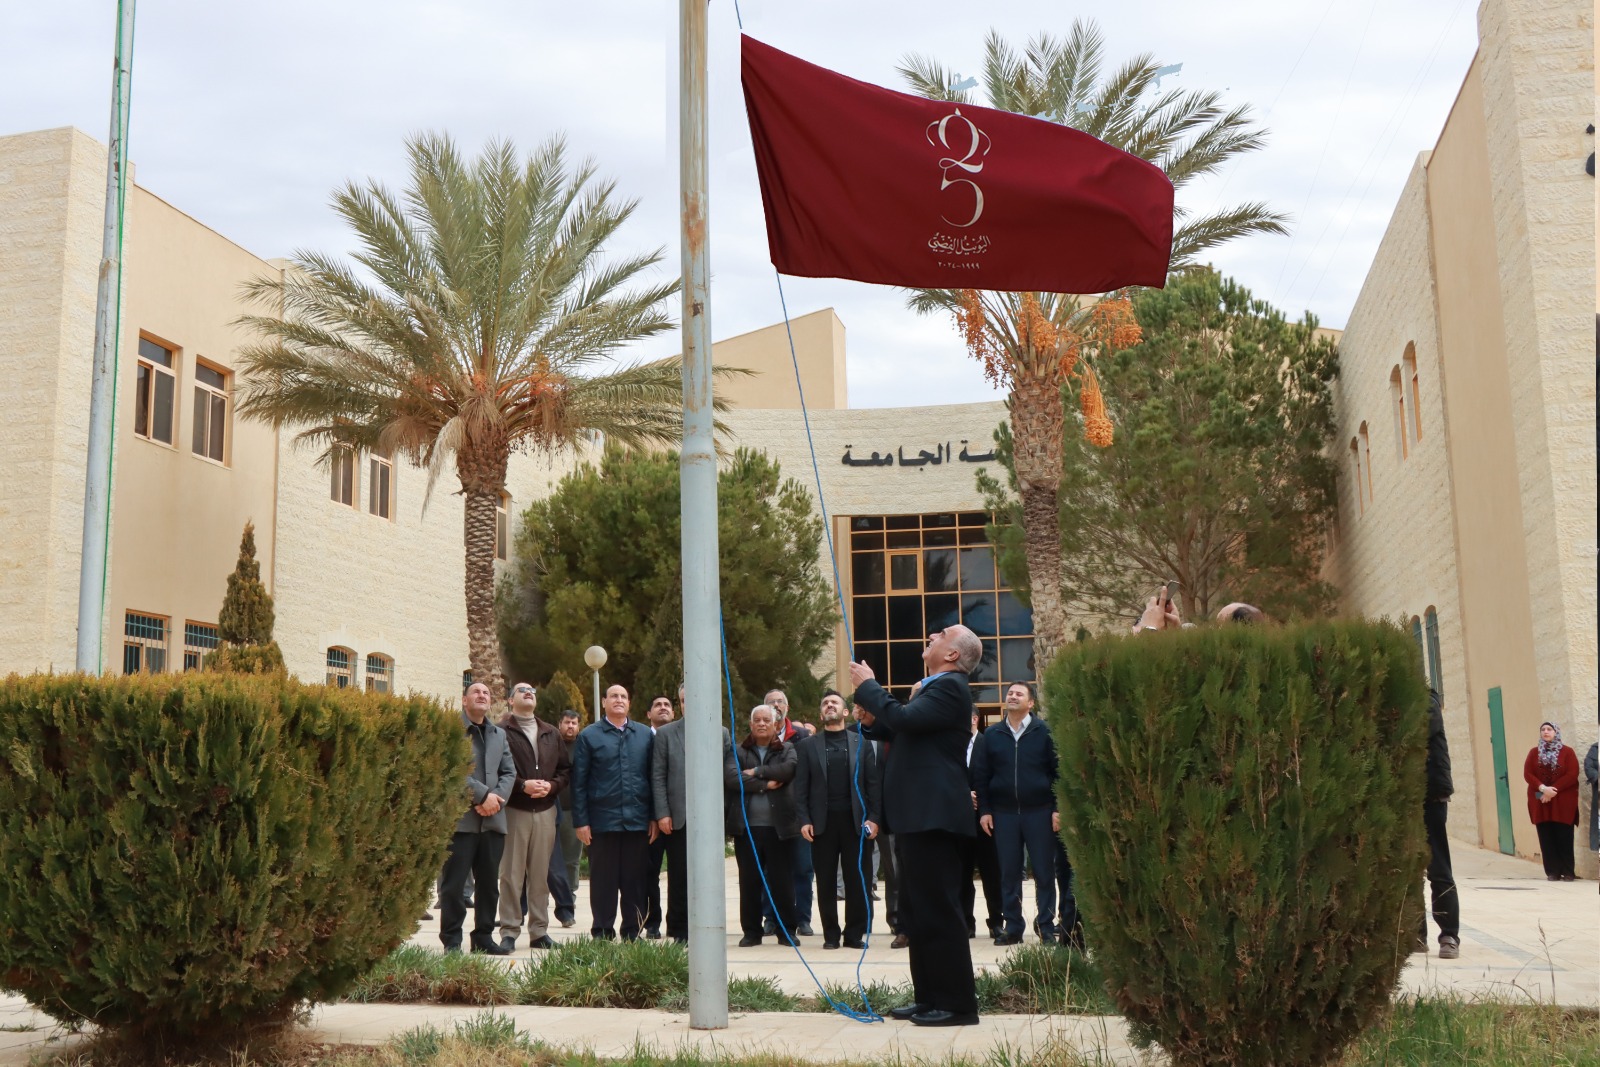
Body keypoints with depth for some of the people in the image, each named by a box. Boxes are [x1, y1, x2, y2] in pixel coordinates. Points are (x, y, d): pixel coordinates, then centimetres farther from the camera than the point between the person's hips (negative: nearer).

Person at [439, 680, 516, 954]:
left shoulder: (499, 734, 20)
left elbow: (509, 772, 14)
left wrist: (497, 798, -5)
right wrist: (483, 795, -15)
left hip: (492, 819, 6)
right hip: (460, 818, -6)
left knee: (489, 883, 9)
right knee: (453, 883, -3)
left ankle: (484, 937, 17)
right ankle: (451, 940, 4)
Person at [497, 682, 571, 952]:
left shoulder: (551, 734, 15)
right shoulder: (502, 731, -2)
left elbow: (566, 768, 14)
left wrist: (552, 785, -4)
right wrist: (522, 785, -16)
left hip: (545, 811, 4)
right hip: (514, 810, -4)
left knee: (540, 874, 8)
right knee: (511, 873, -1)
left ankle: (539, 931, 14)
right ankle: (509, 932, 5)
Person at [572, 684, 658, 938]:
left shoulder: (645, 734, 10)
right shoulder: (589, 736, 4)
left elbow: (654, 777, 10)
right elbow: (578, 782, 1)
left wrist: (654, 817, 4)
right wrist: (580, 821, -5)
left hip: (638, 820, 2)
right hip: (602, 821, -2)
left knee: (635, 881, 7)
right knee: (603, 882, 4)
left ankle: (633, 934, 15)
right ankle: (602, 935, 13)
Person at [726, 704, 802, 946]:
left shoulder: (787, 750, 10)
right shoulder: (738, 752, 9)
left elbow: (789, 769, -12)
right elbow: (730, 777, -9)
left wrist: (756, 772, -10)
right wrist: (765, 784, -12)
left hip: (778, 826, -1)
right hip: (746, 826, 1)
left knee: (782, 879, 3)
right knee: (749, 880, 5)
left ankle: (788, 929, 13)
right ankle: (751, 931, 14)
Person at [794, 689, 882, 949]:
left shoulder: (862, 743, 9)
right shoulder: (807, 745, 9)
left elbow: (873, 783, 4)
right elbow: (801, 786, 4)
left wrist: (873, 818, -5)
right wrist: (804, 820, -6)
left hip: (856, 821, 0)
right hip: (822, 823, 0)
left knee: (857, 881, 1)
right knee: (825, 882, 3)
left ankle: (856, 934, 10)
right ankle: (830, 935, 12)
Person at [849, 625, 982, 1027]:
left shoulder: (949, 687, -13)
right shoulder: (934, 687, 19)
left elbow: (905, 719, -26)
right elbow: (901, 731, 23)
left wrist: (868, 686, -13)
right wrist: (873, 721, 3)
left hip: (933, 817, -11)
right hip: (919, 815, 11)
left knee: (938, 911, -7)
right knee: (917, 912, 15)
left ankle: (958, 1004, -2)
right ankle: (929, 997, 22)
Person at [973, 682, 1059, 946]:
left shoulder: (1044, 732, -2)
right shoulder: (991, 735, 5)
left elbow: (1058, 771, -4)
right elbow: (980, 775, 6)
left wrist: (1058, 808, -9)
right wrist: (984, 810, 0)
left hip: (1039, 812, -2)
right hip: (1003, 813, 2)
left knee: (1044, 871, 2)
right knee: (1009, 873, 6)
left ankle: (1046, 926, 10)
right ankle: (1012, 927, 12)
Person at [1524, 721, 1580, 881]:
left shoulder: (1567, 752, 3)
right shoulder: (1533, 752, 11)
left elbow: (1572, 775, -7)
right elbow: (1527, 774, 1)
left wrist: (1553, 790, -15)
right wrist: (1543, 788, -15)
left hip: (1563, 802, -2)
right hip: (1540, 802, 2)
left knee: (1564, 837, -5)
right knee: (1546, 838, -2)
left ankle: (1568, 872, 1)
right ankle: (1553, 872, 2)